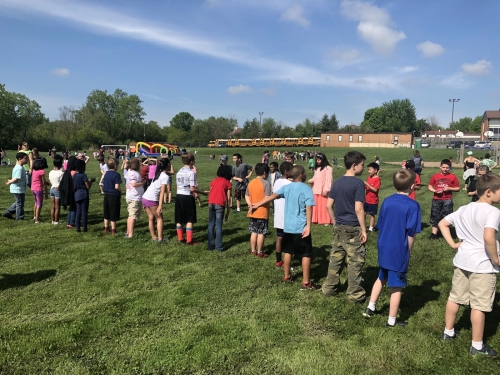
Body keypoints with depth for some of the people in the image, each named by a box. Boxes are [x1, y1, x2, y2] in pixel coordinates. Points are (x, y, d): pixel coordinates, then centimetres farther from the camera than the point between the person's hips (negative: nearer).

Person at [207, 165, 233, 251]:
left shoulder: (214, 180, 17)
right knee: (218, 226, 2)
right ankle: (219, 247, 5)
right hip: (220, 205, -3)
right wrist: (227, 212, 7)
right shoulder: (227, 183, 6)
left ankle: (211, 245, 14)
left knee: (211, 225, 10)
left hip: (211, 203, 3)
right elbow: (228, 198, 3)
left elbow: (210, 193, 12)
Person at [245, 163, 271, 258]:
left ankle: (253, 251, 21)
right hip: (262, 212, -6)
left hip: (253, 213, 6)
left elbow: (246, 196, 8)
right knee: (261, 233, 3)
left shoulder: (251, 182, 7)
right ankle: (259, 252, 10)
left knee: (254, 232, 14)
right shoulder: (266, 183, -14)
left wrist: (251, 205, -5)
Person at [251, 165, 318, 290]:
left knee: (288, 252, 18)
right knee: (306, 255, 3)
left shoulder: (286, 187, 5)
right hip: (301, 228, -6)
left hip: (288, 227, 6)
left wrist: (257, 205, 18)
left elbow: (272, 196, 9)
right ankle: (306, 283, 6)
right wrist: (308, 226, -21)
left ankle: (287, 276, 30)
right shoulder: (306, 189, -11)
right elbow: (309, 208, -19)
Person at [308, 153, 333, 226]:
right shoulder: (316, 168, 18)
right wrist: (311, 180, 1)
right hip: (316, 191, 8)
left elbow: (328, 180, -14)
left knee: (324, 206, -5)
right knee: (316, 206, 11)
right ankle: (316, 219, 20)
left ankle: (326, 221, 0)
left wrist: (326, 190, -20)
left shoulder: (328, 168, -8)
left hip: (323, 191, -8)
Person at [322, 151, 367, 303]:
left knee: (335, 258, 15)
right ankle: (354, 294, 14)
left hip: (339, 227, 7)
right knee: (355, 262, 5)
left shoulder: (336, 182, 5)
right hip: (353, 228, -6)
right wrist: (364, 229, -12)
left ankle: (329, 288, 25)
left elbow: (329, 206, 6)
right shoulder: (358, 183, -14)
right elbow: (358, 209, -19)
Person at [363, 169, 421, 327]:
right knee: (396, 287, 8)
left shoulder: (386, 201, 0)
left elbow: (380, 226, 6)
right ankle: (392, 320, 21)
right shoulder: (413, 205, -16)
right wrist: (408, 252, 2)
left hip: (383, 249, 6)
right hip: (399, 252, -5)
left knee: (381, 278, 26)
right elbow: (411, 234, -13)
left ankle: (371, 307, 32)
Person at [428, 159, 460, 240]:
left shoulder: (453, 177, -1)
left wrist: (449, 188, -13)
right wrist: (435, 191, -12)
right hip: (437, 200, 1)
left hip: (447, 200, -1)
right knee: (435, 216, 6)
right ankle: (434, 234, 14)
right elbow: (429, 186, 7)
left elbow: (458, 188, 3)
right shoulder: (435, 176, 2)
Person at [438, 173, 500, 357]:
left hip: (462, 261, 7)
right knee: (479, 305, 4)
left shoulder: (464, 209, 6)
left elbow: (442, 223, 11)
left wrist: (453, 244, 9)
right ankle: (477, 346, 17)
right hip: (483, 265, -7)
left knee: (455, 297, 18)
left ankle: (448, 332, 33)